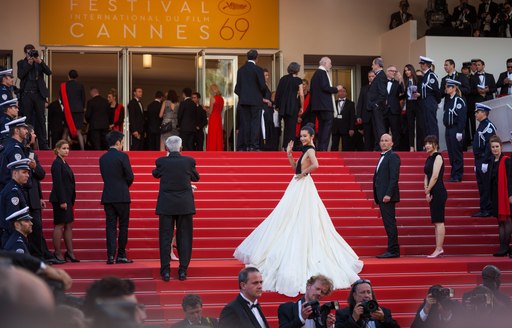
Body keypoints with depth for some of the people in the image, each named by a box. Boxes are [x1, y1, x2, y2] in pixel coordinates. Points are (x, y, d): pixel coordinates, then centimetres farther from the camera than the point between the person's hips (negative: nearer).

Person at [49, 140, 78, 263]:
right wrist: (62, 201, -21)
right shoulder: (57, 163, -12)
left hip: (67, 199, 9)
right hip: (60, 199, -9)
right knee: (60, 225, -5)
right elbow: (57, 183, -18)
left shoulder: (64, 163, 16)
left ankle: (70, 252, 13)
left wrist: (71, 200, 14)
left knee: (69, 225, 10)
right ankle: (57, 253, 0)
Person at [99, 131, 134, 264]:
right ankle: (121, 255, 5)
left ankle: (110, 256, -3)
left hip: (107, 196, 5)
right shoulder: (122, 156, -8)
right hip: (122, 196, -5)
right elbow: (130, 176, -8)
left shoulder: (103, 158, 9)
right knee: (123, 226, 5)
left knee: (110, 226, 4)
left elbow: (104, 176, 13)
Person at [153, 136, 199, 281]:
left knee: (165, 237, 4)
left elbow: (155, 174, 15)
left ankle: (165, 271, 2)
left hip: (166, 205, 0)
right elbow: (196, 177, 12)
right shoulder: (189, 161, -5)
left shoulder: (161, 161, -6)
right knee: (184, 238, 7)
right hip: (185, 205, 0)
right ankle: (183, 271, 6)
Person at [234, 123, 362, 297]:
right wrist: (289, 154, 5)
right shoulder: (305, 150, 14)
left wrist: (303, 173, -21)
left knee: (301, 222, -5)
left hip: (303, 187, -10)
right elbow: (295, 167, 15)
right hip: (298, 188, 10)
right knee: (294, 222, 14)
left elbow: (315, 165, -35)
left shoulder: (310, 150, -15)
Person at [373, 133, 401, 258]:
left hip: (387, 196, -9)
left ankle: (393, 250, -9)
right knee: (388, 223, 9)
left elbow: (394, 177, -17)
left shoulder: (393, 157, -8)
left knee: (390, 223, -9)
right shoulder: (382, 157, 21)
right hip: (382, 196, 9)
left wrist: (388, 194, -23)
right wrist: (377, 197, 17)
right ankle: (392, 250, 12)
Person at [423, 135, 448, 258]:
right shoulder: (429, 158, 17)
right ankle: (439, 248, 11)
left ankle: (438, 249, -9)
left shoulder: (438, 157, -8)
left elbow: (435, 176, -15)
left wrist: (428, 191, -11)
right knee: (436, 222, 9)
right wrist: (426, 190, 1)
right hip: (432, 193, 9)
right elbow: (426, 176, 17)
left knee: (439, 221, -9)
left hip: (438, 192, -9)